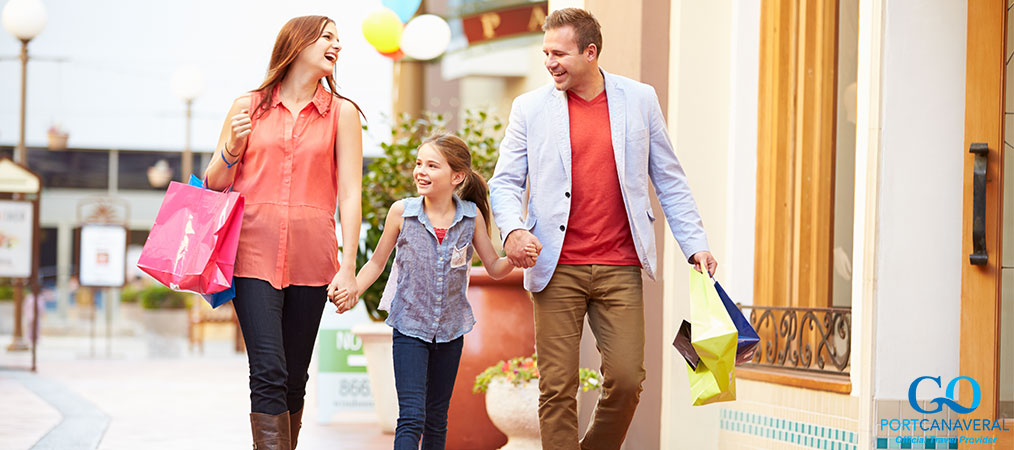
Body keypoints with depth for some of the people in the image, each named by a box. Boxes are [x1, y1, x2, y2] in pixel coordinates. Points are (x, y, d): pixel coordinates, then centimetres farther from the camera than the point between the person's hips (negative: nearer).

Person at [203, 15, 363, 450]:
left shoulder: (341, 113, 9)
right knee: (269, 374, -12)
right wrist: (233, 150, -7)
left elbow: (350, 193, 3)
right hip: (255, 255, -1)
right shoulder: (249, 107, 9)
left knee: (294, 380, 5)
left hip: (310, 260, 1)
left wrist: (348, 267, -6)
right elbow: (214, 185, 14)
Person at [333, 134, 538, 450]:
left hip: (450, 329, 2)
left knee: (437, 417, 13)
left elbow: (494, 268, 4)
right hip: (410, 326, -2)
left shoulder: (471, 216, -4)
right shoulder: (401, 212, -7)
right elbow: (377, 262, 4)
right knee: (411, 416, -13)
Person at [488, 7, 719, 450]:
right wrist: (513, 229, -15)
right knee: (557, 389, -2)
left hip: (620, 268, 1)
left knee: (626, 380, -3)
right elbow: (505, 181, 5)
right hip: (557, 269, -1)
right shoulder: (530, 108, 4)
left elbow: (669, 181, 11)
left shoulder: (639, 100, 6)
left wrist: (695, 244, 4)